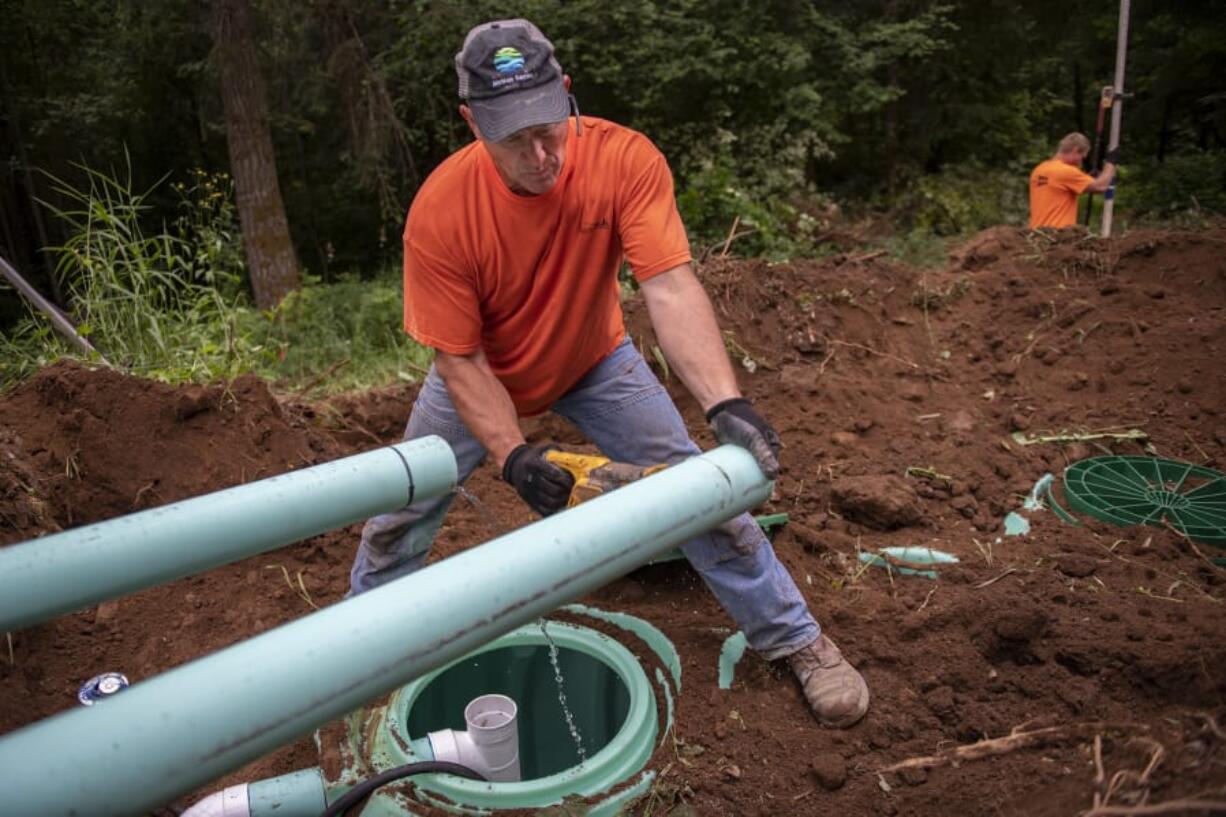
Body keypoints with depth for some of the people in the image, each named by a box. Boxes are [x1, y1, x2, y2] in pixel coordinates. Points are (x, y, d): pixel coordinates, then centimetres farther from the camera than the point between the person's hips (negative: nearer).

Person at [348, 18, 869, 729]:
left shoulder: (624, 160, -29)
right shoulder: (440, 211, -30)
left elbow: (671, 288, -36)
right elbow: (460, 360, -24)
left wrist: (726, 404, -50)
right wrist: (511, 455, -36)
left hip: (595, 361, 0)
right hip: (482, 375, 1)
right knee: (404, 507, 6)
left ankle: (794, 639, 15)